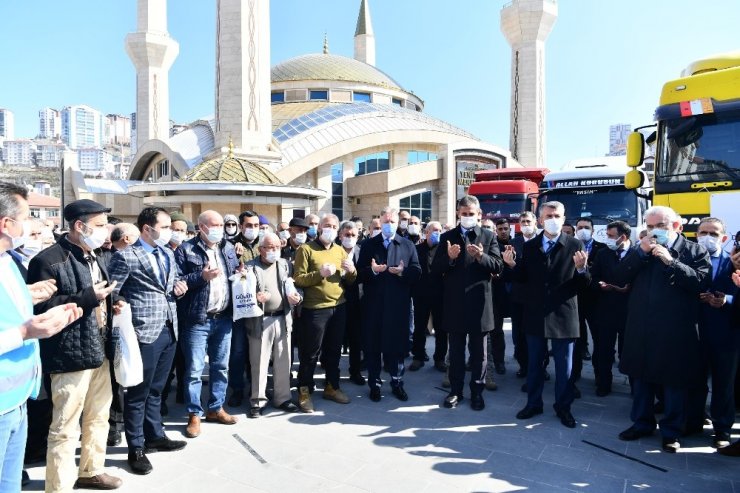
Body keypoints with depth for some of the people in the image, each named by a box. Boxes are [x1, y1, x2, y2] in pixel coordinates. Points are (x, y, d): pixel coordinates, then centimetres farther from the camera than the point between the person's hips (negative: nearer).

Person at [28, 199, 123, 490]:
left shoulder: (101, 256, 11)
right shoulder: (48, 260, -14)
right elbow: (41, 308, -19)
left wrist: (114, 304, 4)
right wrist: (88, 297, -23)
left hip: (100, 350, 8)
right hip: (71, 355, -8)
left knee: (99, 417, 21)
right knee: (65, 428, 4)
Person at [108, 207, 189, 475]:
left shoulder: (168, 253, 12)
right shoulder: (126, 256, -11)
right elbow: (110, 294, -10)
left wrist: (178, 287, 3)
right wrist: (126, 324, -14)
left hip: (169, 329, 7)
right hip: (144, 332, -7)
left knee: (155, 389, 20)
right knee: (138, 392, 6)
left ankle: (155, 436, 34)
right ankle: (136, 449, 19)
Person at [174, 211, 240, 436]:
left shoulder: (228, 247, 11)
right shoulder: (186, 249, -6)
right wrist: (202, 276, -21)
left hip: (224, 318, 6)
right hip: (197, 320, -5)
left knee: (221, 366, 15)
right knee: (194, 369, 3)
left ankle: (215, 408, 29)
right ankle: (194, 414, 17)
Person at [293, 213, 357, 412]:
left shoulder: (340, 250, 12)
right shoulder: (306, 249, -5)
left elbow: (349, 282, 15)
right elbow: (298, 279, -12)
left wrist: (352, 271, -6)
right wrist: (320, 273, -24)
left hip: (339, 307, 5)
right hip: (315, 309, -5)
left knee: (334, 350, 16)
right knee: (310, 353, 3)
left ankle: (332, 387, 30)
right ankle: (304, 392, 17)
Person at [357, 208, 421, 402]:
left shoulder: (408, 245, 7)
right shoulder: (369, 245, 7)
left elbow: (417, 271, 1)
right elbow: (359, 273, 1)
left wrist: (403, 272, -18)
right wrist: (372, 270, -18)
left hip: (399, 304, 0)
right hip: (373, 304, 0)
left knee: (397, 344, 8)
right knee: (372, 345, 6)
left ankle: (397, 382, 23)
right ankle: (374, 384, 20)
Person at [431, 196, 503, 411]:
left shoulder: (488, 236, 3)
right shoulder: (447, 237, 4)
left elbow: (498, 266, -5)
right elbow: (435, 269, -2)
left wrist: (481, 257, -23)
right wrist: (449, 257, -20)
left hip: (479, 302, -1)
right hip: (454, 302, 1)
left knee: (478, 351, 10)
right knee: (456, 350, 12)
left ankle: (477, 391, 23)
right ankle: (455, 390, 24)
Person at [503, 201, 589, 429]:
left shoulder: (575, 246, -5)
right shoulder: (529, 246, 4)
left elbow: (584, 283, -7)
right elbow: (524, 279, 4)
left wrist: (581, 268, -27)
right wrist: (512, 264, -13)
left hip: (563, 315, -2)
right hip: (536, 314, 3)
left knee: (564, 366, 10)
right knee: (534, 363, 15)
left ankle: (563, 407, 27)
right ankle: (533, 403, 30)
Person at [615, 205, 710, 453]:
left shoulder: (695, 251, -2)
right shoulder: (642, 250, 10)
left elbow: (701, 281, -17)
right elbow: (620, 278, -1)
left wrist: (670, 261, -21)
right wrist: (641, 253, -10)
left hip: (676, 331, -4)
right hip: (642, 329, 4)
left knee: (675, 382, 9)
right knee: (641, 377, 15)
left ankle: (671, 431, 25)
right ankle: (642, 423, 31)